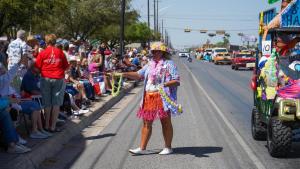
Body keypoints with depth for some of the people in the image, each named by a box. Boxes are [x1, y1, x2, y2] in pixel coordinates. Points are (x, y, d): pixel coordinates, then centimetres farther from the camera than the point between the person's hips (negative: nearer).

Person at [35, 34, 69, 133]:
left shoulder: (42, 53, -3)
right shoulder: (60, 52, 0)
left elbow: (37, 67, -1)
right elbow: (66, 66, 5)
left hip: (46, 79, 0)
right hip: (59, 79, 0)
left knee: (47, 104, 9)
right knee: (56, 104, 4)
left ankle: (47, 125, 14)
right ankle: (53, 127, 4)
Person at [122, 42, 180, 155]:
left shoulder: (169, 64, -4)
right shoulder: (150, 65, 16)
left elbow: (177, 81, -10)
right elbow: (138, 75, 12)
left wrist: (164, 84, -25)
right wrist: (124, 74, -1)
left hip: (163, 98, -6)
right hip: (149, 97, 6)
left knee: (166, 122, 5)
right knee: (146, 122, 5)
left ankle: (168, 148, 15)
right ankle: (142, 148, 9)